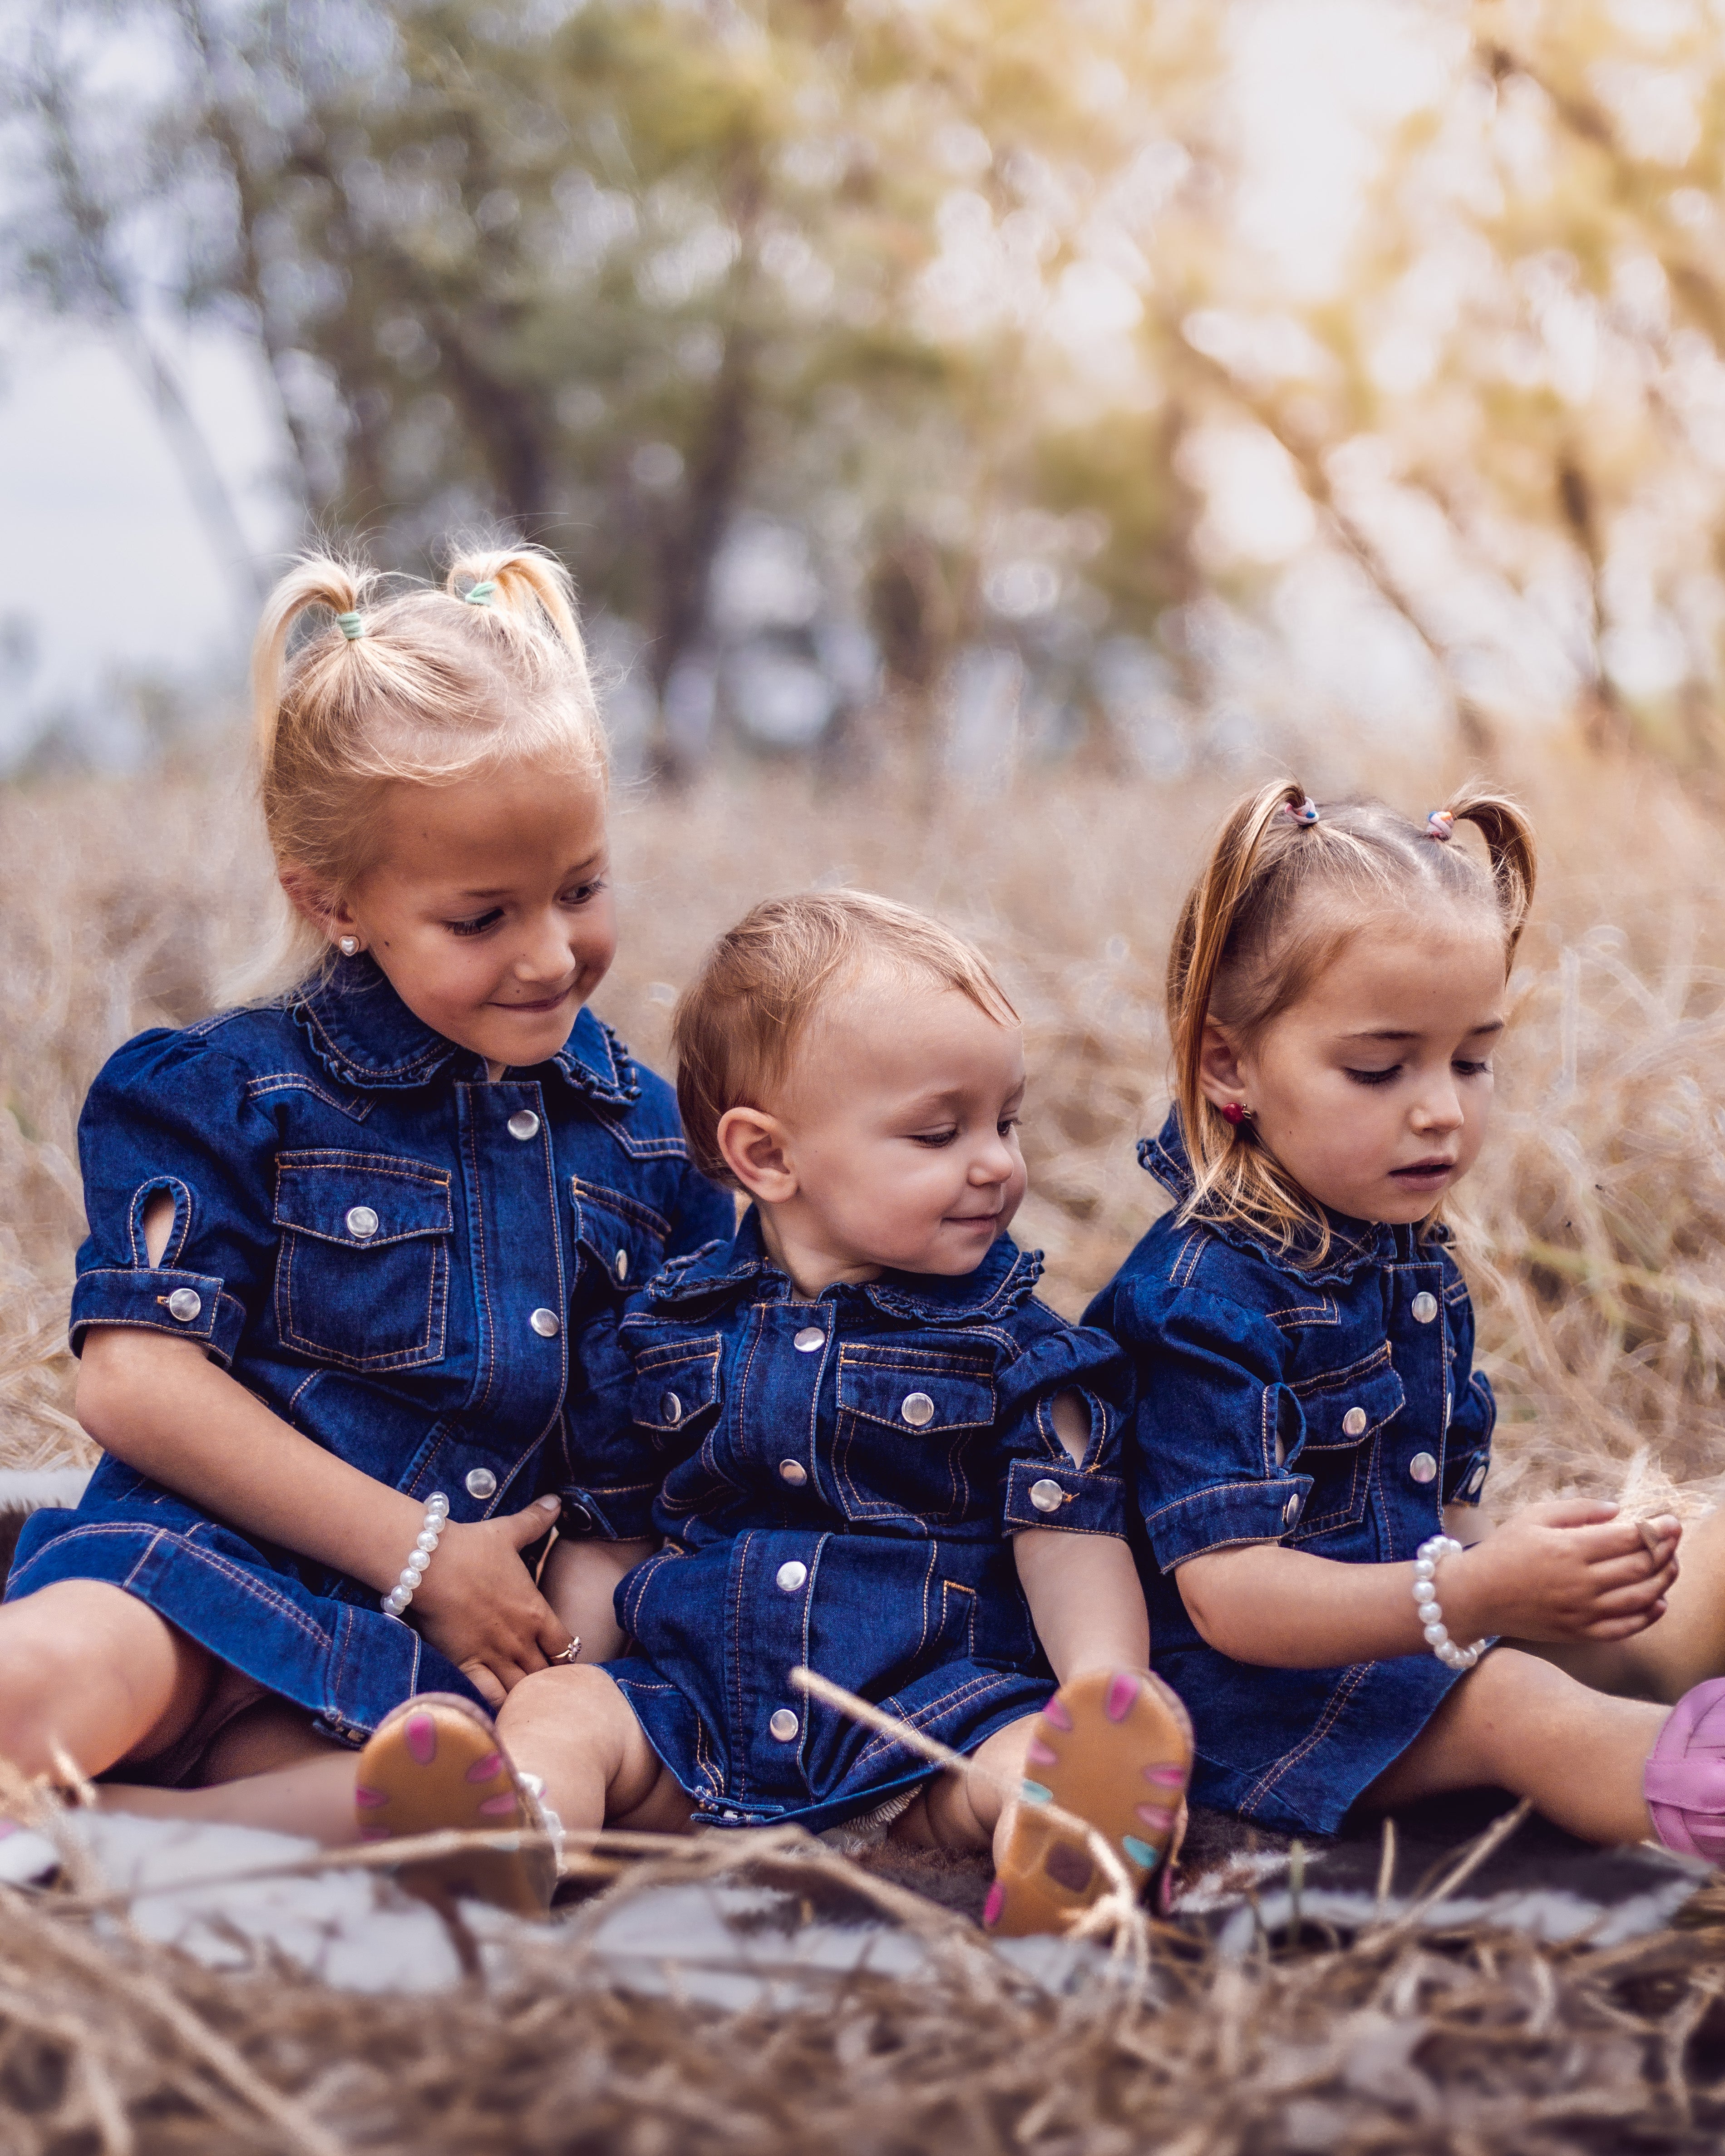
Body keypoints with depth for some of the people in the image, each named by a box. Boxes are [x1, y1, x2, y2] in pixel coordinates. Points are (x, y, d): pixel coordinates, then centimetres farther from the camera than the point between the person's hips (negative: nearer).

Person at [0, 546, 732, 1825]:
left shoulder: (647, 1131, 12)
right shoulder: (240, 1096, 0)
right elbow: (135, 1380, -9)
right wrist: (422, 1558, -10)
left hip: (457, 1641, 4)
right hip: (218, 1560, -4)